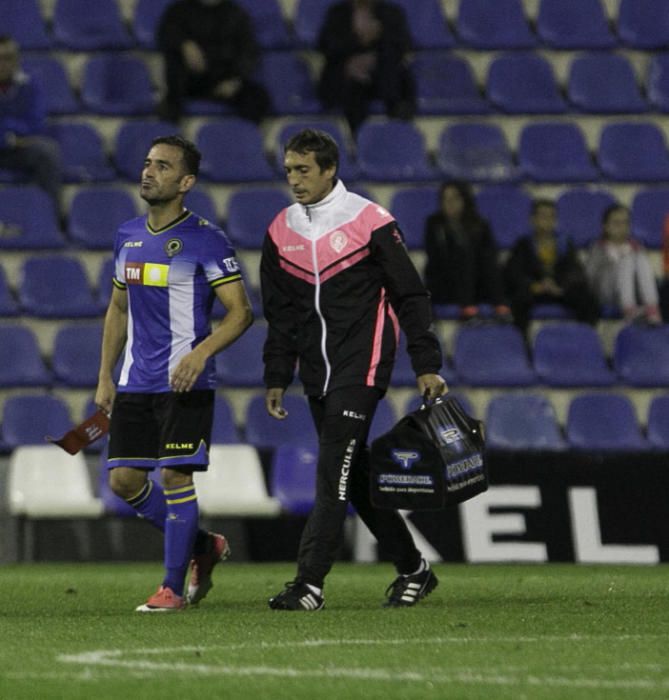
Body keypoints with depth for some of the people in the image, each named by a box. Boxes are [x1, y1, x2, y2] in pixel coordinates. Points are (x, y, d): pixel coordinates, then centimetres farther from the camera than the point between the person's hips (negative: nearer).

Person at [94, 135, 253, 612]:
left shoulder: (205, 240, -8)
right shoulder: (128, 236, 12)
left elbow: (241, 312, -10)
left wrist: (201, 353, -24)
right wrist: (105, 377, 17)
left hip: (185, 381, -7)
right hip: (135, 383, 7)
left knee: (176, 475, -9)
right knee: (123, 478, 3)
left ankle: (173, 587, 2)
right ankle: (203, 545, 22)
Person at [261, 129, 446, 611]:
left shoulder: (370, 222, -7)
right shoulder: (281, 231, 9)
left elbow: (410, 296, -3)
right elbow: (280, 314, 16)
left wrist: (426, 367, -6)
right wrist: (277, 379, 11)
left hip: (361, 367, -6)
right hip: (317, 373, 6)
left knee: (333, 473, -14)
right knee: (355, 476, 8)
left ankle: (310, 584, -17)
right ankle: (412, 569, 22)